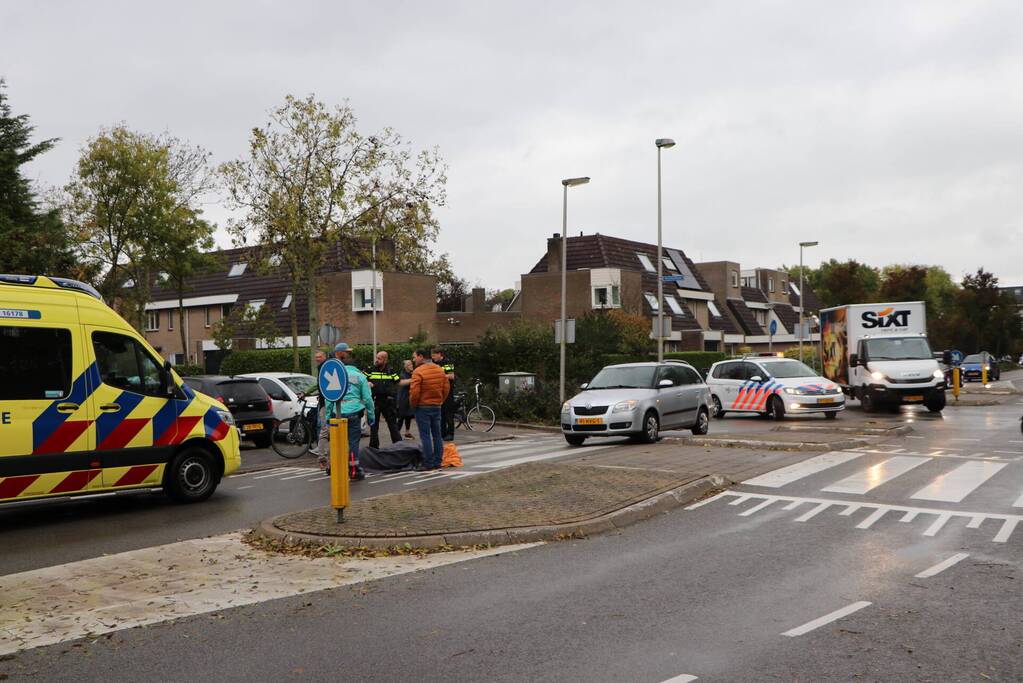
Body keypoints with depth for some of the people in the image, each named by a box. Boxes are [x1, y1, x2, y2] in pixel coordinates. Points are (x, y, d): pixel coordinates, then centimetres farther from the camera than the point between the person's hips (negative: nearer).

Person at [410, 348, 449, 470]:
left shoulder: (418, 371, -16)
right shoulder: (439, 369, 6)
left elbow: (414, 392, -20)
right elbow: (446, 387, 8)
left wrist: (413, 404, -4)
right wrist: (440, 400, 15)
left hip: (423, 407, -6)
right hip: (437, 406, 6)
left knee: (425, 436, -1)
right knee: (437, 435, 12)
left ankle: (429, 464, 0)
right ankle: (437, 462, 16)